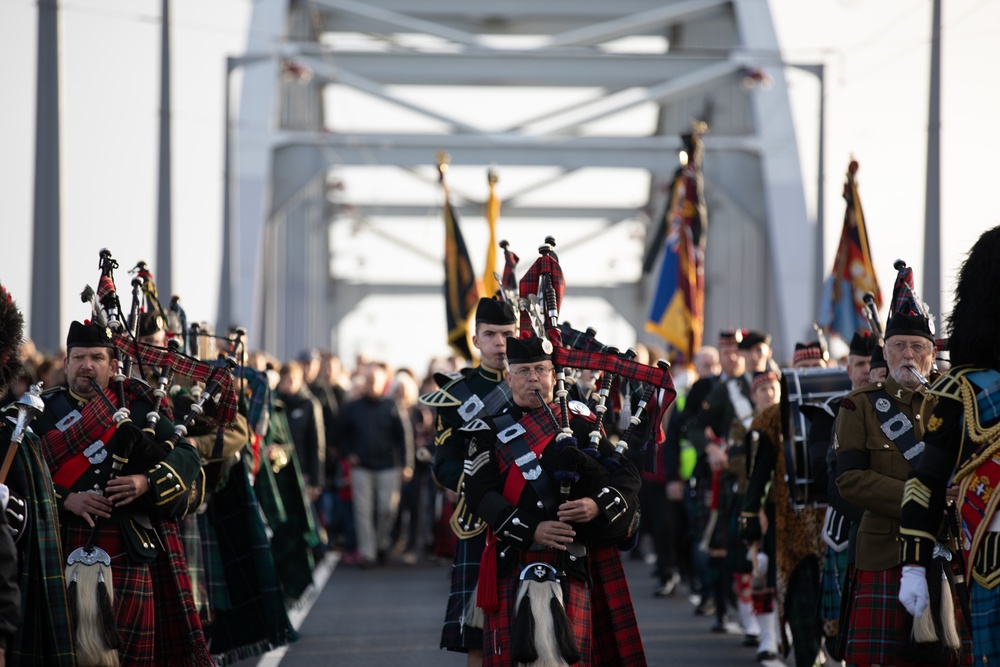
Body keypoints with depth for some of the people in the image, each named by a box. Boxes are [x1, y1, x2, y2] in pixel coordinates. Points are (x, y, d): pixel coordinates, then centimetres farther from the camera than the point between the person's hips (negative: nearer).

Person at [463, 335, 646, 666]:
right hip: (514, 562, -1)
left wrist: (597, 505, -15)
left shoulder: (579, 423, 11)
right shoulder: (490, 431, 6)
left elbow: (628, 476, 6)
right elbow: (480, 492, -5)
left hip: (572, 564, 1)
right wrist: (531, 530, -17)